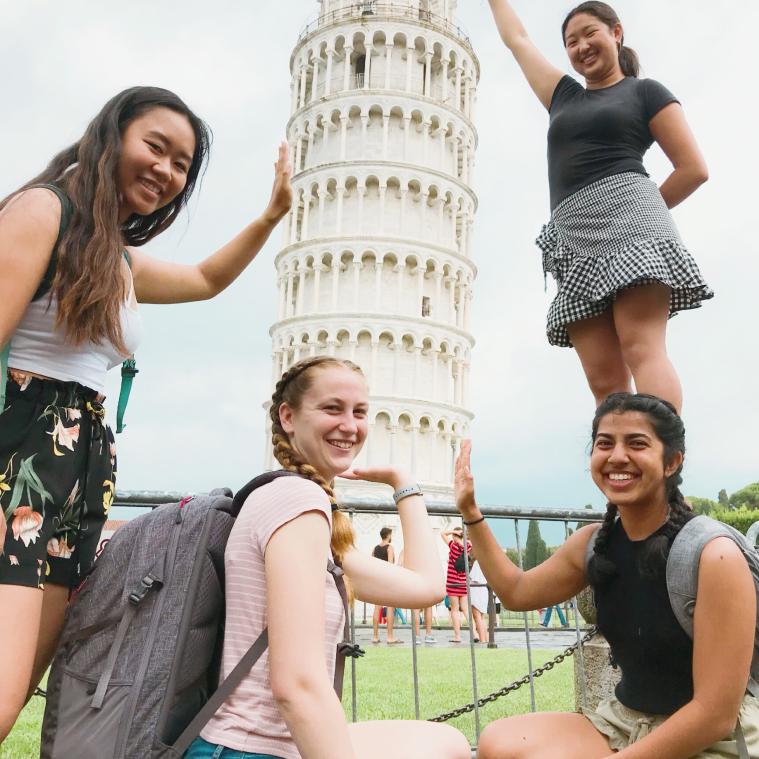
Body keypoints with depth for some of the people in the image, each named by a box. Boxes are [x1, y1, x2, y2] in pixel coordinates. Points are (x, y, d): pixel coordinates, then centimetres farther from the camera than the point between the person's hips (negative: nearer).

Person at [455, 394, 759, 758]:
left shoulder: (714, 556, -22)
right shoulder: (592, 544, -3)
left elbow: (717, 715, -20)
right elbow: (516, 592, 15)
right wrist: (471, 512, 9)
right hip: (624, 721, 6)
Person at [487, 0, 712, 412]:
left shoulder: (645, 91, 16)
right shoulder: (564, 96, 31)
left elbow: (694, 169, 9)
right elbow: (516, 38, 44)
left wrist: (640, 215, 8)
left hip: (625, 218, -4)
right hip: (573, 238, 5)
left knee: (642, 348, -24)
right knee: (604, 378, -11)